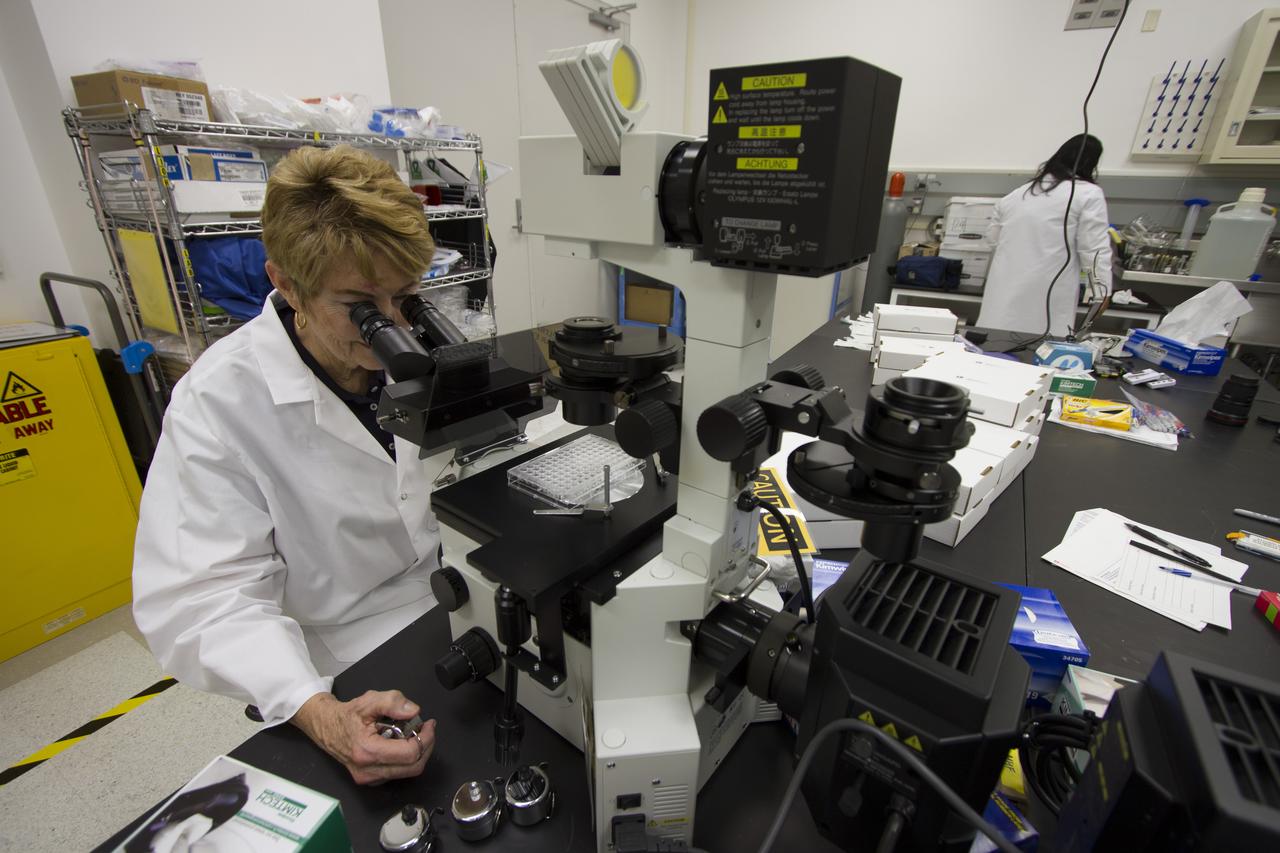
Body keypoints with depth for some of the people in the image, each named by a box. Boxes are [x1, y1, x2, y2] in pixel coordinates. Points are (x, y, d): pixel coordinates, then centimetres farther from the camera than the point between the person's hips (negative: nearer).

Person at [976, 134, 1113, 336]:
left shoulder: (1019, 192, 14)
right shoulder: (1088, 194, -2)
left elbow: (993, 236, 23)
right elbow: (1094, 251, -5)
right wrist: (1102, 291, 1)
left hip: (1005, 291, 5)